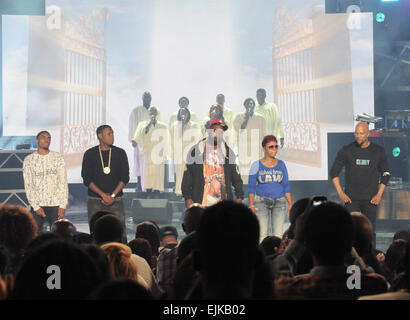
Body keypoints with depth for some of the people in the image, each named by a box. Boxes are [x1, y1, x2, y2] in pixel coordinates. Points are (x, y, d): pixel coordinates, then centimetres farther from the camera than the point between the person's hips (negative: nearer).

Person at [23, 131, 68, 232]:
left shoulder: (58, 158, 5)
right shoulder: (28, 160, 4)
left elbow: (63, 183, 3)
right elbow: (28, 185, 1)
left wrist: (63, 205, -6)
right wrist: (35, 207, -8)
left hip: (55, 205, 0)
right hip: (37, 205, 0)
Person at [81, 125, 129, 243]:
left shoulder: (120, 153, 8)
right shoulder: (90, 154, 5)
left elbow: (125, 178, 5)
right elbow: (87, 179, 0)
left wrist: (112, 195, -7)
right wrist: (103, 195, -11)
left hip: (116, 200, 1)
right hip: (95, 200, -1)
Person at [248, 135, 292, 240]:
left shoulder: (281, 164, 9)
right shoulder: (256, 165, 2)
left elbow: (286, 186, 11)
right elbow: (251, 187, 2)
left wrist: (290, 204, 5)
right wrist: (251, 205, -6)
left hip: (279, 202, 2)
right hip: (261, 201, -2)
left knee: (278, 234, -4)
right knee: (263, 234, -9)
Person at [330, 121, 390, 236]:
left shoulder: (379, 151, 0)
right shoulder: (346, 151, -2)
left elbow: (385, 174, 10)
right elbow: (334, 172, 3)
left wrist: (379, 194, -2)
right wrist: (340, 193, -7)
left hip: (370, 199, 1)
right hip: (351, 198, -1)